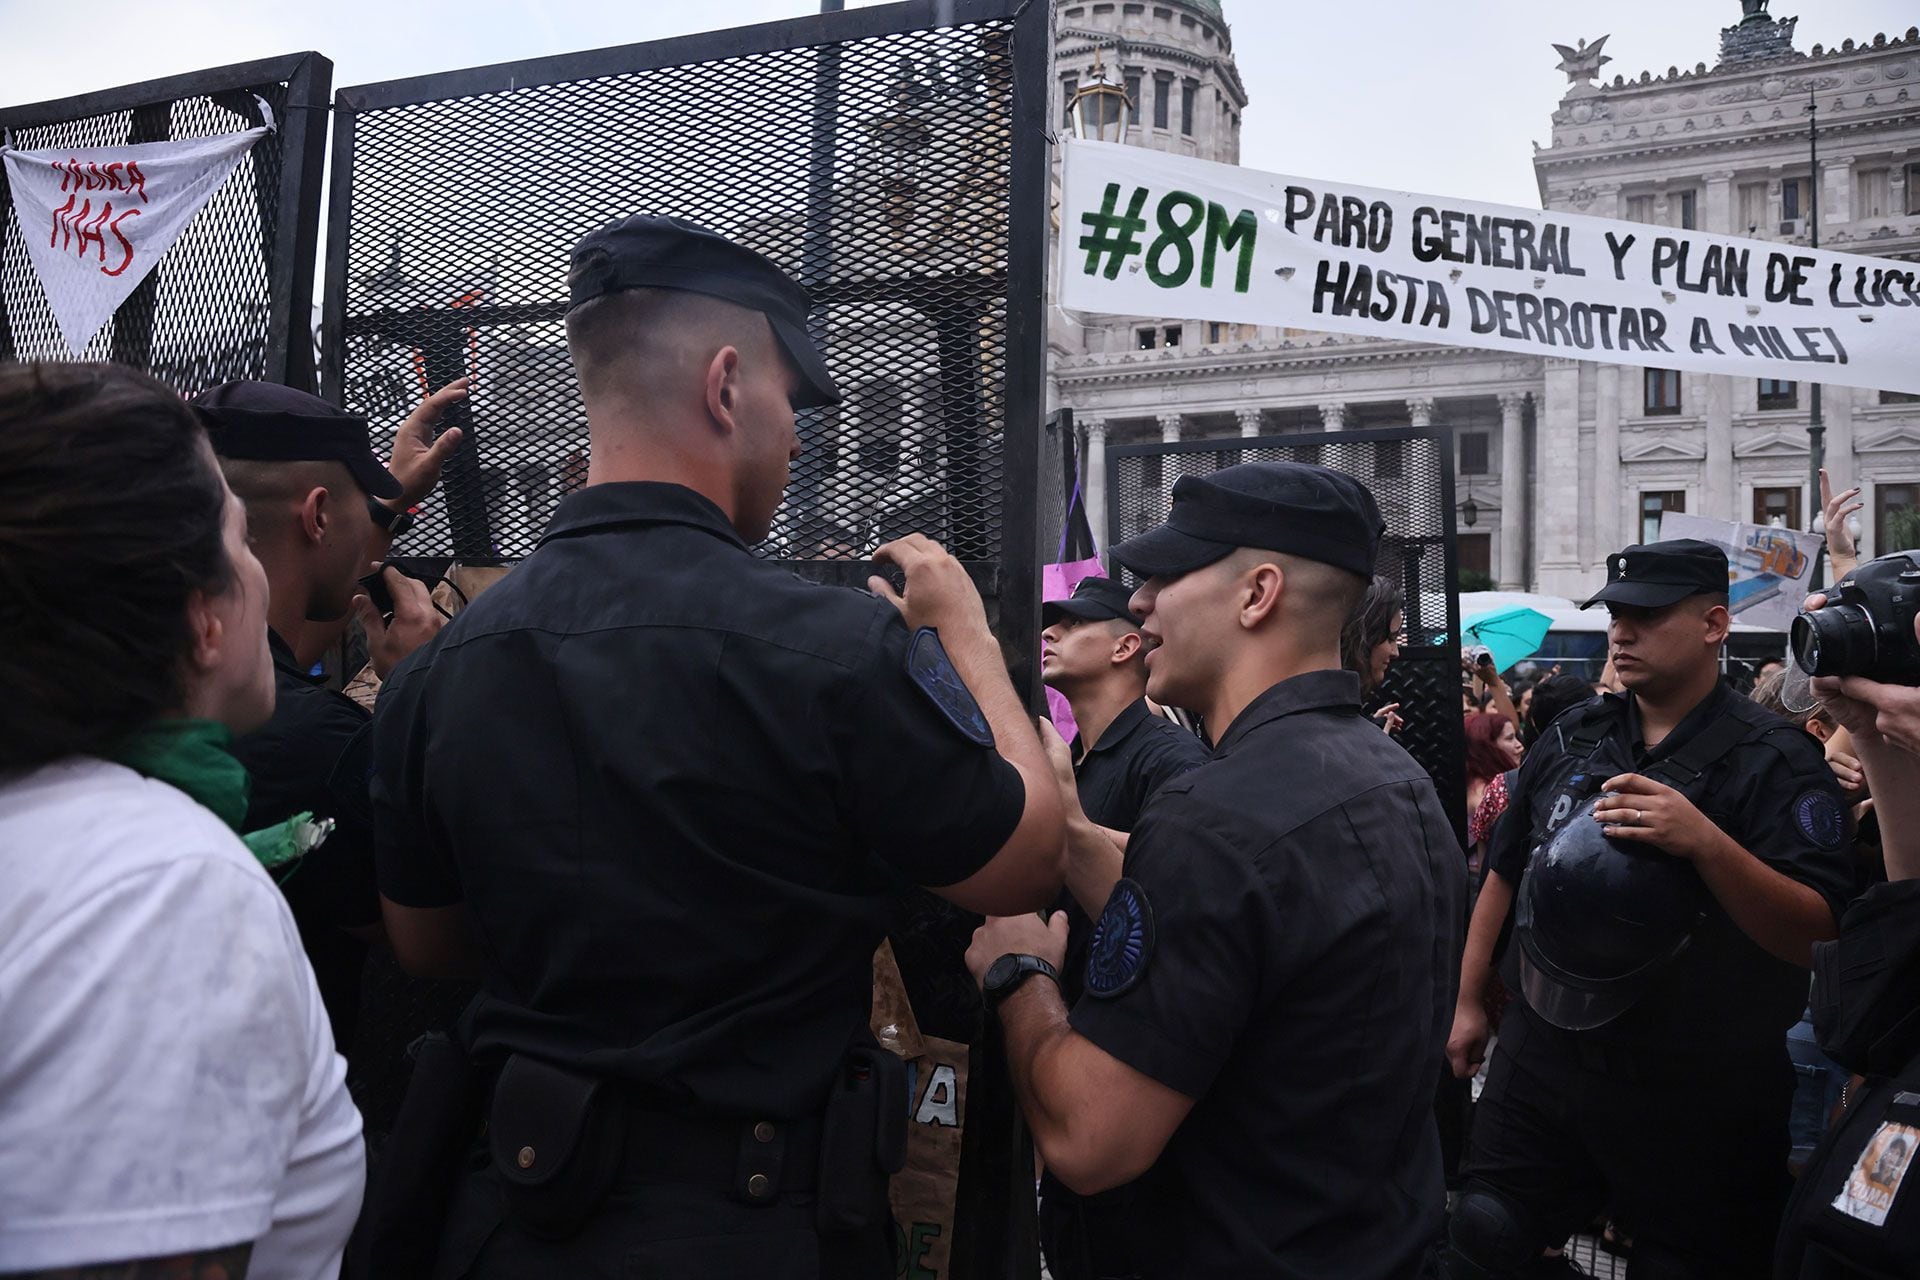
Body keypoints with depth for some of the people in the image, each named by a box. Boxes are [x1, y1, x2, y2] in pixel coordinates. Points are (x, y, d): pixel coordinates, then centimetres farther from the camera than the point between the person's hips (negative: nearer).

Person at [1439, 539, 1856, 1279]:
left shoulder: (1775, 760, -10)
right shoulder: (1570, 739, 5)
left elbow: (1816, 933, -18)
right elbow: (1505, 874, 14)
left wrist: (1704, 841, -31)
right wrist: (1469, 1002, 14)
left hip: (1698, 1093, -4)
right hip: (1541, 1057, 4)